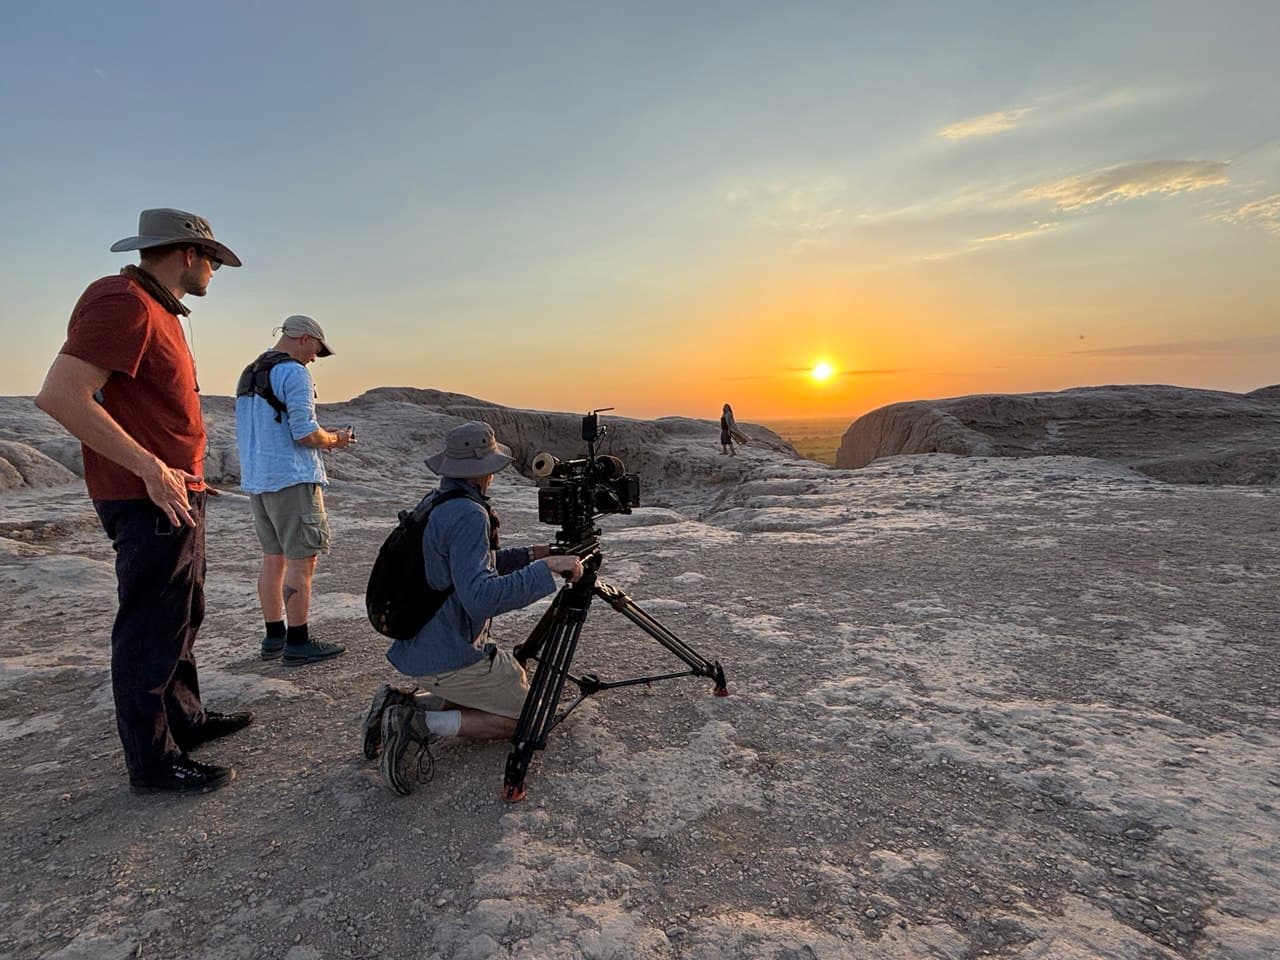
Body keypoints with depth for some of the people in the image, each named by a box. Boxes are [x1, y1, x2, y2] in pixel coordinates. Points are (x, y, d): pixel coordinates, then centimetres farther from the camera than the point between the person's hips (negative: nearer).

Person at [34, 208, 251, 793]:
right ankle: (153, 762, 13)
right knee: (151, 632, 0)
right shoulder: (124, 302, -16)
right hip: (149, 502, -11)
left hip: (173, 497, 11)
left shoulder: (155, 309, 16)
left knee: (181, 619, 20)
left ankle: (184, 719, 36)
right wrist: (152, 470, -24)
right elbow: (60, 395, -25)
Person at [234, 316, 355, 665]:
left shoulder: (248, 374, 18)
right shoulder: (294, 373, -11)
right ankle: (298, 643, 0)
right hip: (292, 479, -9)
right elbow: (305, 433, -19)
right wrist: (334, 439, 1)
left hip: (256, 480, 9)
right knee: (302, 561, -4)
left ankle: (274, 637, 21)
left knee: (273, 558, 14)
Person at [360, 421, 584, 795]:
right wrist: (546, 569, -26)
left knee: (512, 675, 24)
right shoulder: (469, 515, -22)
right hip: (448, 659, -9)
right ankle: (422, 724, -7)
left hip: (415, 649, 9)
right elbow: (480, 596, -31)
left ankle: (401, 705, 11)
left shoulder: (433, 502, 8)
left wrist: (530, 554, 13)